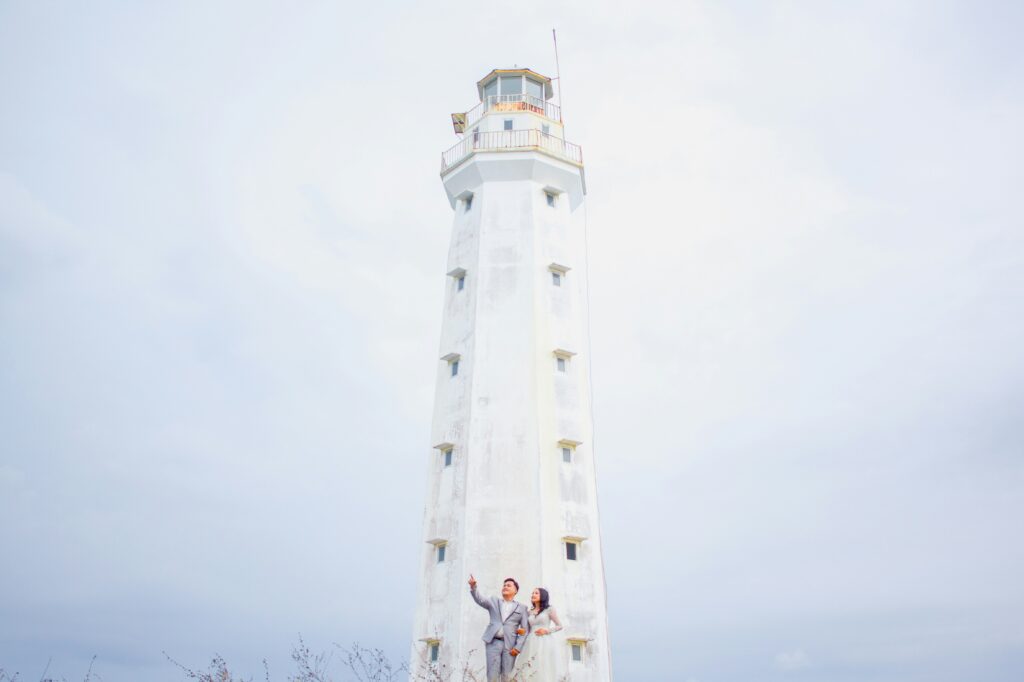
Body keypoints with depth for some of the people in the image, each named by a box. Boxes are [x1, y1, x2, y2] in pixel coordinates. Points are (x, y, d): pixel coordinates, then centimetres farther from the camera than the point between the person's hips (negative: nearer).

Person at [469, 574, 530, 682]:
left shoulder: (521, 607, 11)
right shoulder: (493, 601, 14)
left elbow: (525, 629, 6)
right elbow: (480, 600, -5)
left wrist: (518, 647, -6)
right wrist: (473, 587, -25)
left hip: (510, 645, 0)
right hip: (493, 642, 0)